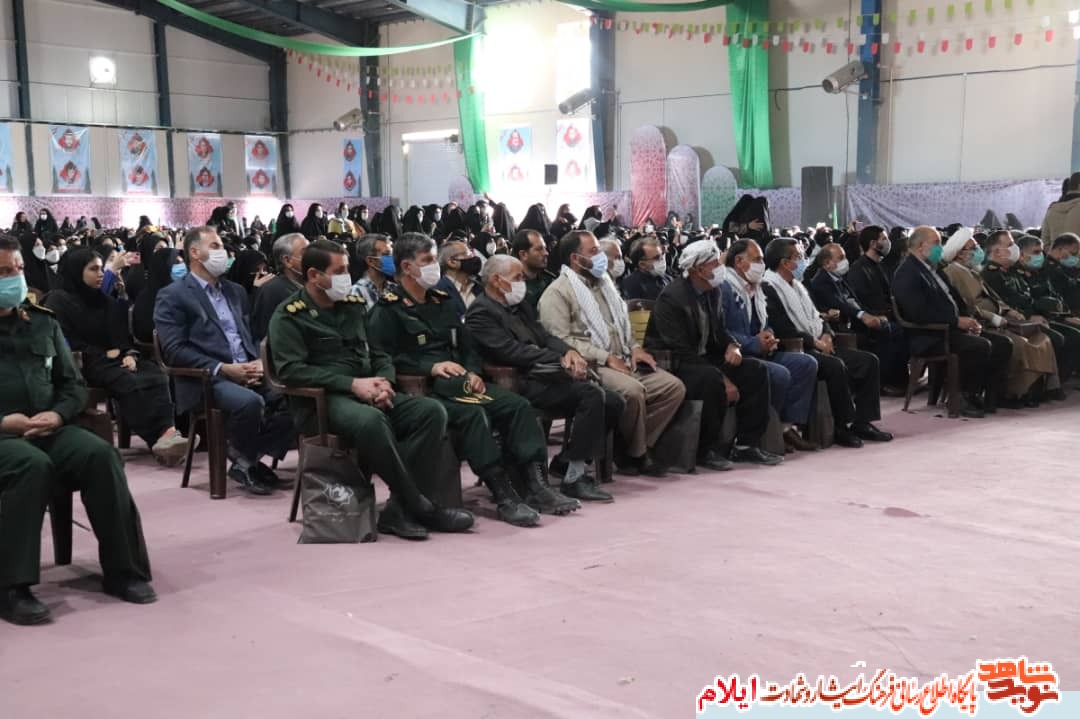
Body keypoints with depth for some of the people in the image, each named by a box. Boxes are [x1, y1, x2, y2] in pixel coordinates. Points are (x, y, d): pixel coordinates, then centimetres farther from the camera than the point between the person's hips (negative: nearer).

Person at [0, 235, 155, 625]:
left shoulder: (43, 322, 15)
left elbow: (73, 384, 16)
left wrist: (58, 414, -6)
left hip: (49, 428, 4)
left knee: (101, 455, -25)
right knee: (33, 465, -36)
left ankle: (123, 570, -17)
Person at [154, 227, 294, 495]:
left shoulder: (236, 291, 24)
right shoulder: (172, 296, 2)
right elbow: (175, 351, -8)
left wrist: (259, 362, 0)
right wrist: (223, 368, -16)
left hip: (250, 373, 6)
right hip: (207, 381, -6)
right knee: (249, 402, -36)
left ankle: (250, 456, -3)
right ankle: (245, 461, -7)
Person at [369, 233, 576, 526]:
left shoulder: (442, 301, 22)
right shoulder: (388, 310, 0)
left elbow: (466, 346, 24)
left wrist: (472, 372, 2)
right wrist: (431, 366, -19)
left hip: (460, 385, 7)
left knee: (518, 405, -14)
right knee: (473, 413, -34)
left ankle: (537, 486, -20)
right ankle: (505, 498, -32)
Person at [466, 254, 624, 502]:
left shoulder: (520, 305, 22)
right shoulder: (480, 313, -6)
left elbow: (545, 337, 17)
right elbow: (512, 352, -16)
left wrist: (569, 352, -6)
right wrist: (560, 360, -19)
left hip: (545, 374, 9)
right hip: (522, 384, -9)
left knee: (614, 403, -3)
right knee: (591, 394, -27)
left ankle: (566, 461, 7)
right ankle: (574, 479, -21)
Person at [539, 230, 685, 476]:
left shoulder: (603, 284, 22)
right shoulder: (557, 293, -4)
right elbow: (561, 340, -15)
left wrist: (634, 347, 8)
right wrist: (605, 358, -17)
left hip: (623, 361, 8)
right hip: (591, 367, -8)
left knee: (674, 387, -9)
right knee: (633, 391, -34)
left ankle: (636, 445, -6)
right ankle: (636, 454, -10)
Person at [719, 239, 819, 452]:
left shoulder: (754, 289, 19)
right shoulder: (724, 289, -13)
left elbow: (765, 324, 27)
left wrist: (768, 337, 2)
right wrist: (755, 343, -21)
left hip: (759, 352, 10)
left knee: (807, 363, -3)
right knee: (779, 374, -29)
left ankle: (787, 426, -5)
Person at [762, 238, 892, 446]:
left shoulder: (797, 285, 20)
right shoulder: (769, 289, -12)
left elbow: (816, 316, 24)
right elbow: (782, 329, -21)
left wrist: (826, 335, 3)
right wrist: (814, 341, -16)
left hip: (817, 345, 10)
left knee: (868, 361, 0)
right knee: (836, 365, -33)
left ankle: (861, 421, 0)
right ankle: (842, 427, -21)